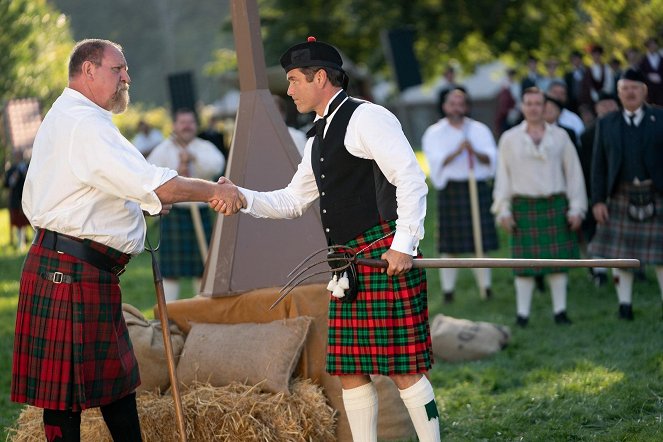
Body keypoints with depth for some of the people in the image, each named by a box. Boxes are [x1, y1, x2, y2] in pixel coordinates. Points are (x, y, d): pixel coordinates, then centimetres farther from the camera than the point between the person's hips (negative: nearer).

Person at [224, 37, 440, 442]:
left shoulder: (365, 117, -8)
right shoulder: (319, 140, 20)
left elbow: (412, 179, -15)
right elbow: (292, 201, 28)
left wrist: (404, 244, -20)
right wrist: (243, 198, 13)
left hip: (385, 258, -9)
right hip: (348, 266, 9)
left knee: (403, 367, -6)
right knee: (351, 370, 9)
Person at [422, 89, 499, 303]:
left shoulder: (480, 130, 10)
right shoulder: (434, 133, 6)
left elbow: (491, 158, -1)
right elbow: (436, 161, -7)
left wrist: (475, 152, -21)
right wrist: (456, 152, -22)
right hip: (450, 187, -1)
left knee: (480, 240, 1)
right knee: (450, 244, -3)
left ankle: (485, 286, 9)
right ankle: (448, 289, 3)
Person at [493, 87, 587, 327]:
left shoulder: (559, 136, 7)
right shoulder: (509, 139, 6)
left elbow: (573, 173, 7)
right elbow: (503, 176, 7)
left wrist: (576, 208, 2)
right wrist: (503, 211, 1)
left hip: (555, 205, 1)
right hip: (524, 206, -1)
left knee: (558, 259, 2)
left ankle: (560, 310, 9)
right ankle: (522, 313, 1)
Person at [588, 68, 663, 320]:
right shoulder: (607, 124, 8)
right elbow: (599, 165, 7)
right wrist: (598, 200, -1)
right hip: (621, 197, 2)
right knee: (619, 252, 3)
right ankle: (625, 305, 12)